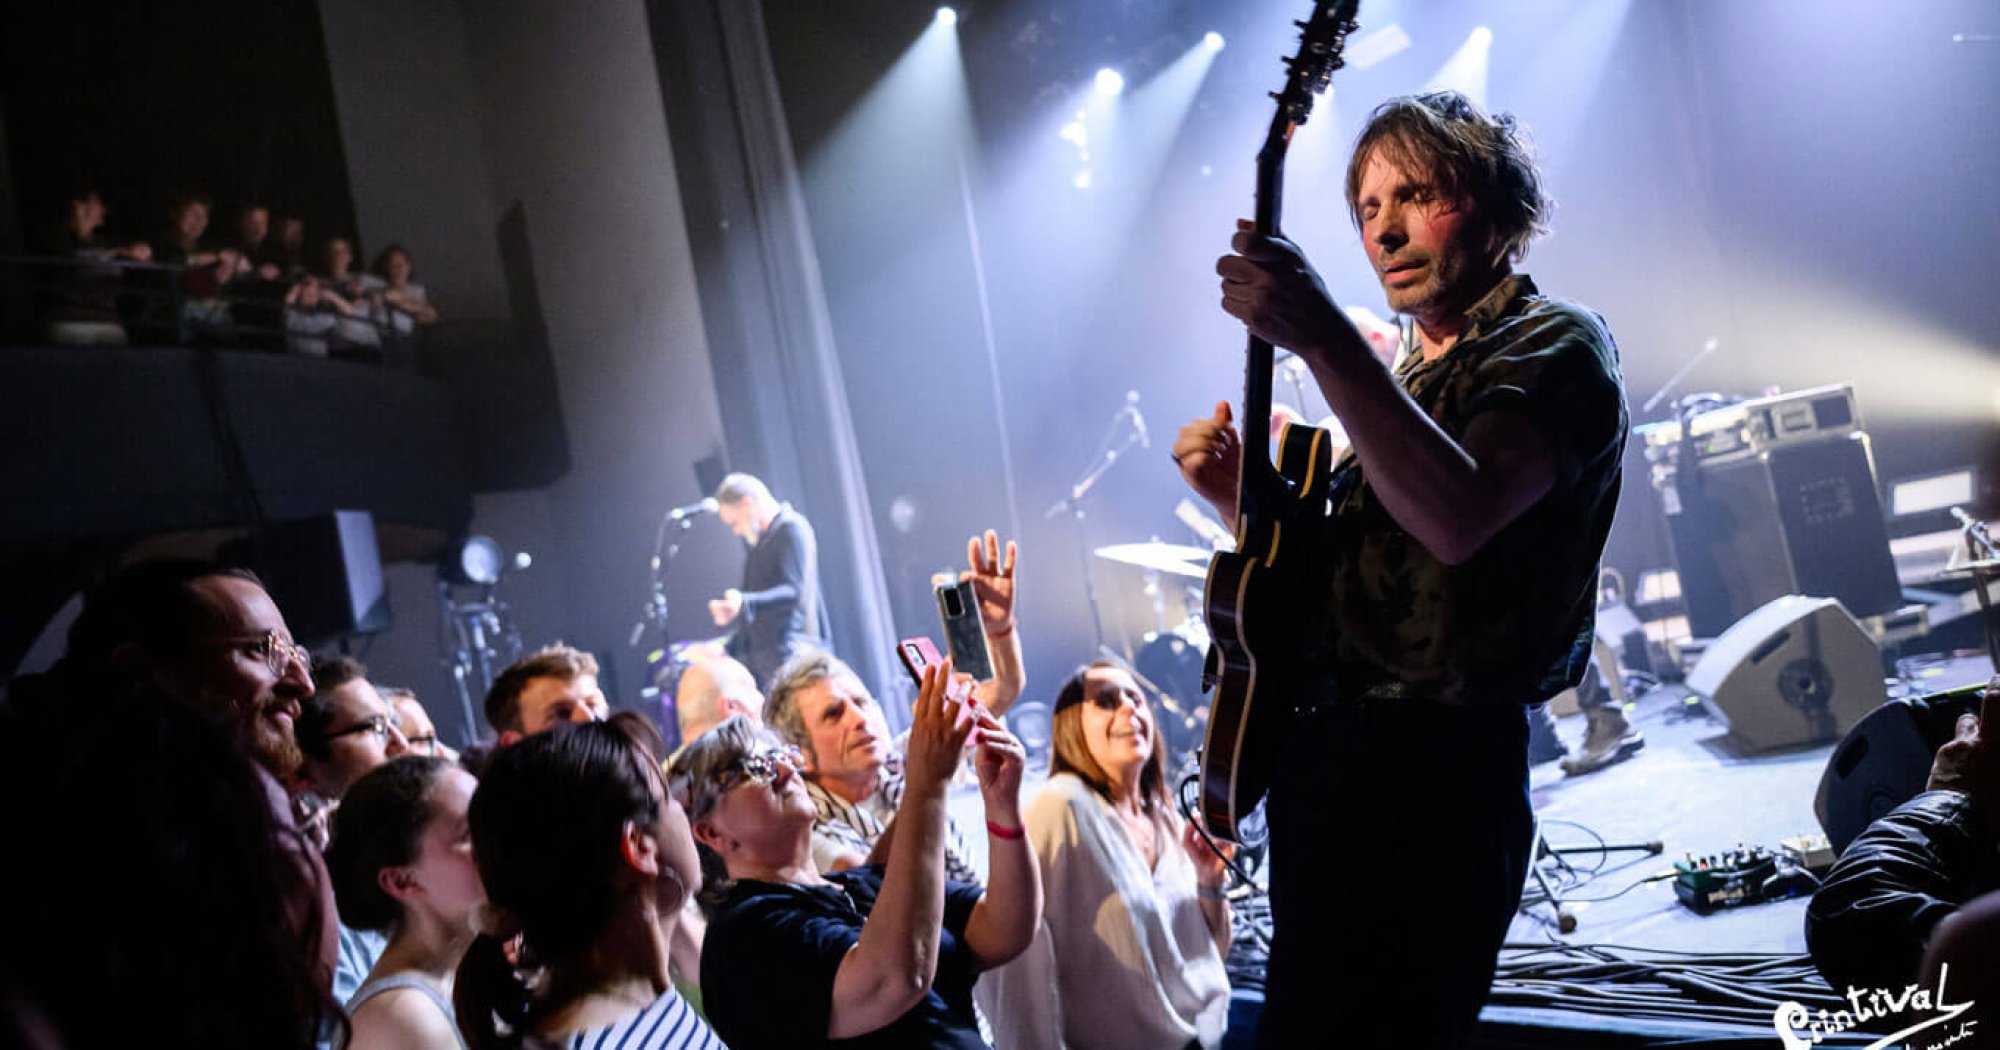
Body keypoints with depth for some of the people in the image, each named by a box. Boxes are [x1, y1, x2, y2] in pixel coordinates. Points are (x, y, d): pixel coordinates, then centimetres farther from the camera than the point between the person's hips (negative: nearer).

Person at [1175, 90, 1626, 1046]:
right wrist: (1241, 499, 4)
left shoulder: (1556, 344, -5)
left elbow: (1458, 519, -26)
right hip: (1316, 753, 9)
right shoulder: (1401, 378, 21)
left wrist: (1323, 339, -32)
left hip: (1433, 764, -9)